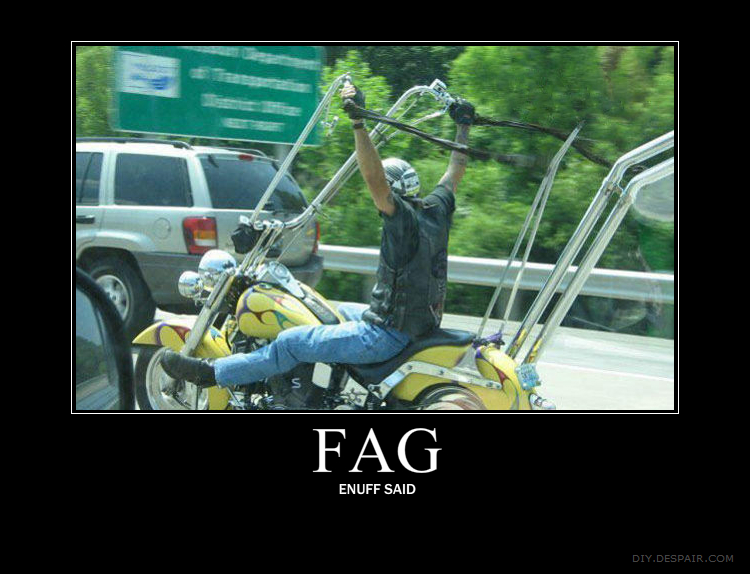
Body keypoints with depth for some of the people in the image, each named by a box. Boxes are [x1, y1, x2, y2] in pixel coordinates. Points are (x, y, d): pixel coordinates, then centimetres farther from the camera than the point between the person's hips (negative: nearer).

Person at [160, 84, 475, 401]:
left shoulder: (405, 218, -22)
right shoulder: (436, 209, 2)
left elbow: (374, 177, -37)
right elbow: (456, 171, 16)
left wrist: (358, 122, -40)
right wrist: (463, 126, 27)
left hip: (387, 335, -10)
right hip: (420, 322, 10)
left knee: (293, 343, -7)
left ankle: (214, 372, 4)